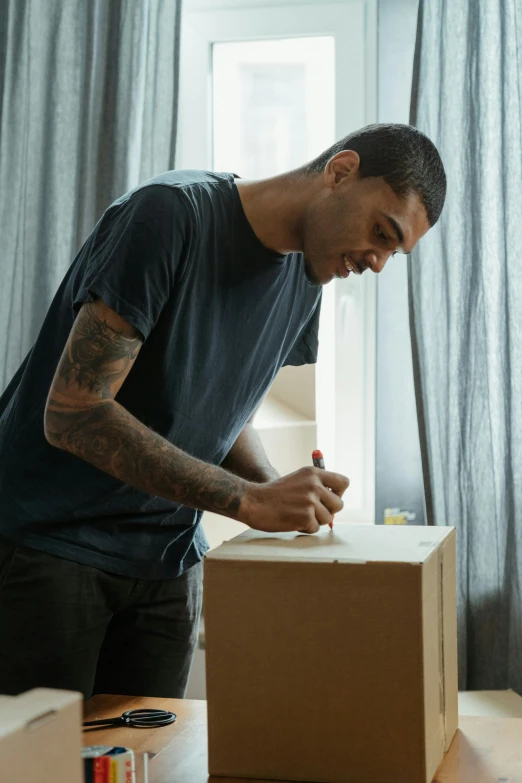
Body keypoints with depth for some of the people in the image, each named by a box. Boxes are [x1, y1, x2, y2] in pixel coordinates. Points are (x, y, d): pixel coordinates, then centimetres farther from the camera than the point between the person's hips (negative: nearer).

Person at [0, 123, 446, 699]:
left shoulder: (303, 280, 5)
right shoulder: (171, 215, -20)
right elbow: (72, 413, -25)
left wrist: (284, 496, -7)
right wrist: (250, 500, -28)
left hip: (167, 560, 7)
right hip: (48, 541, -6)